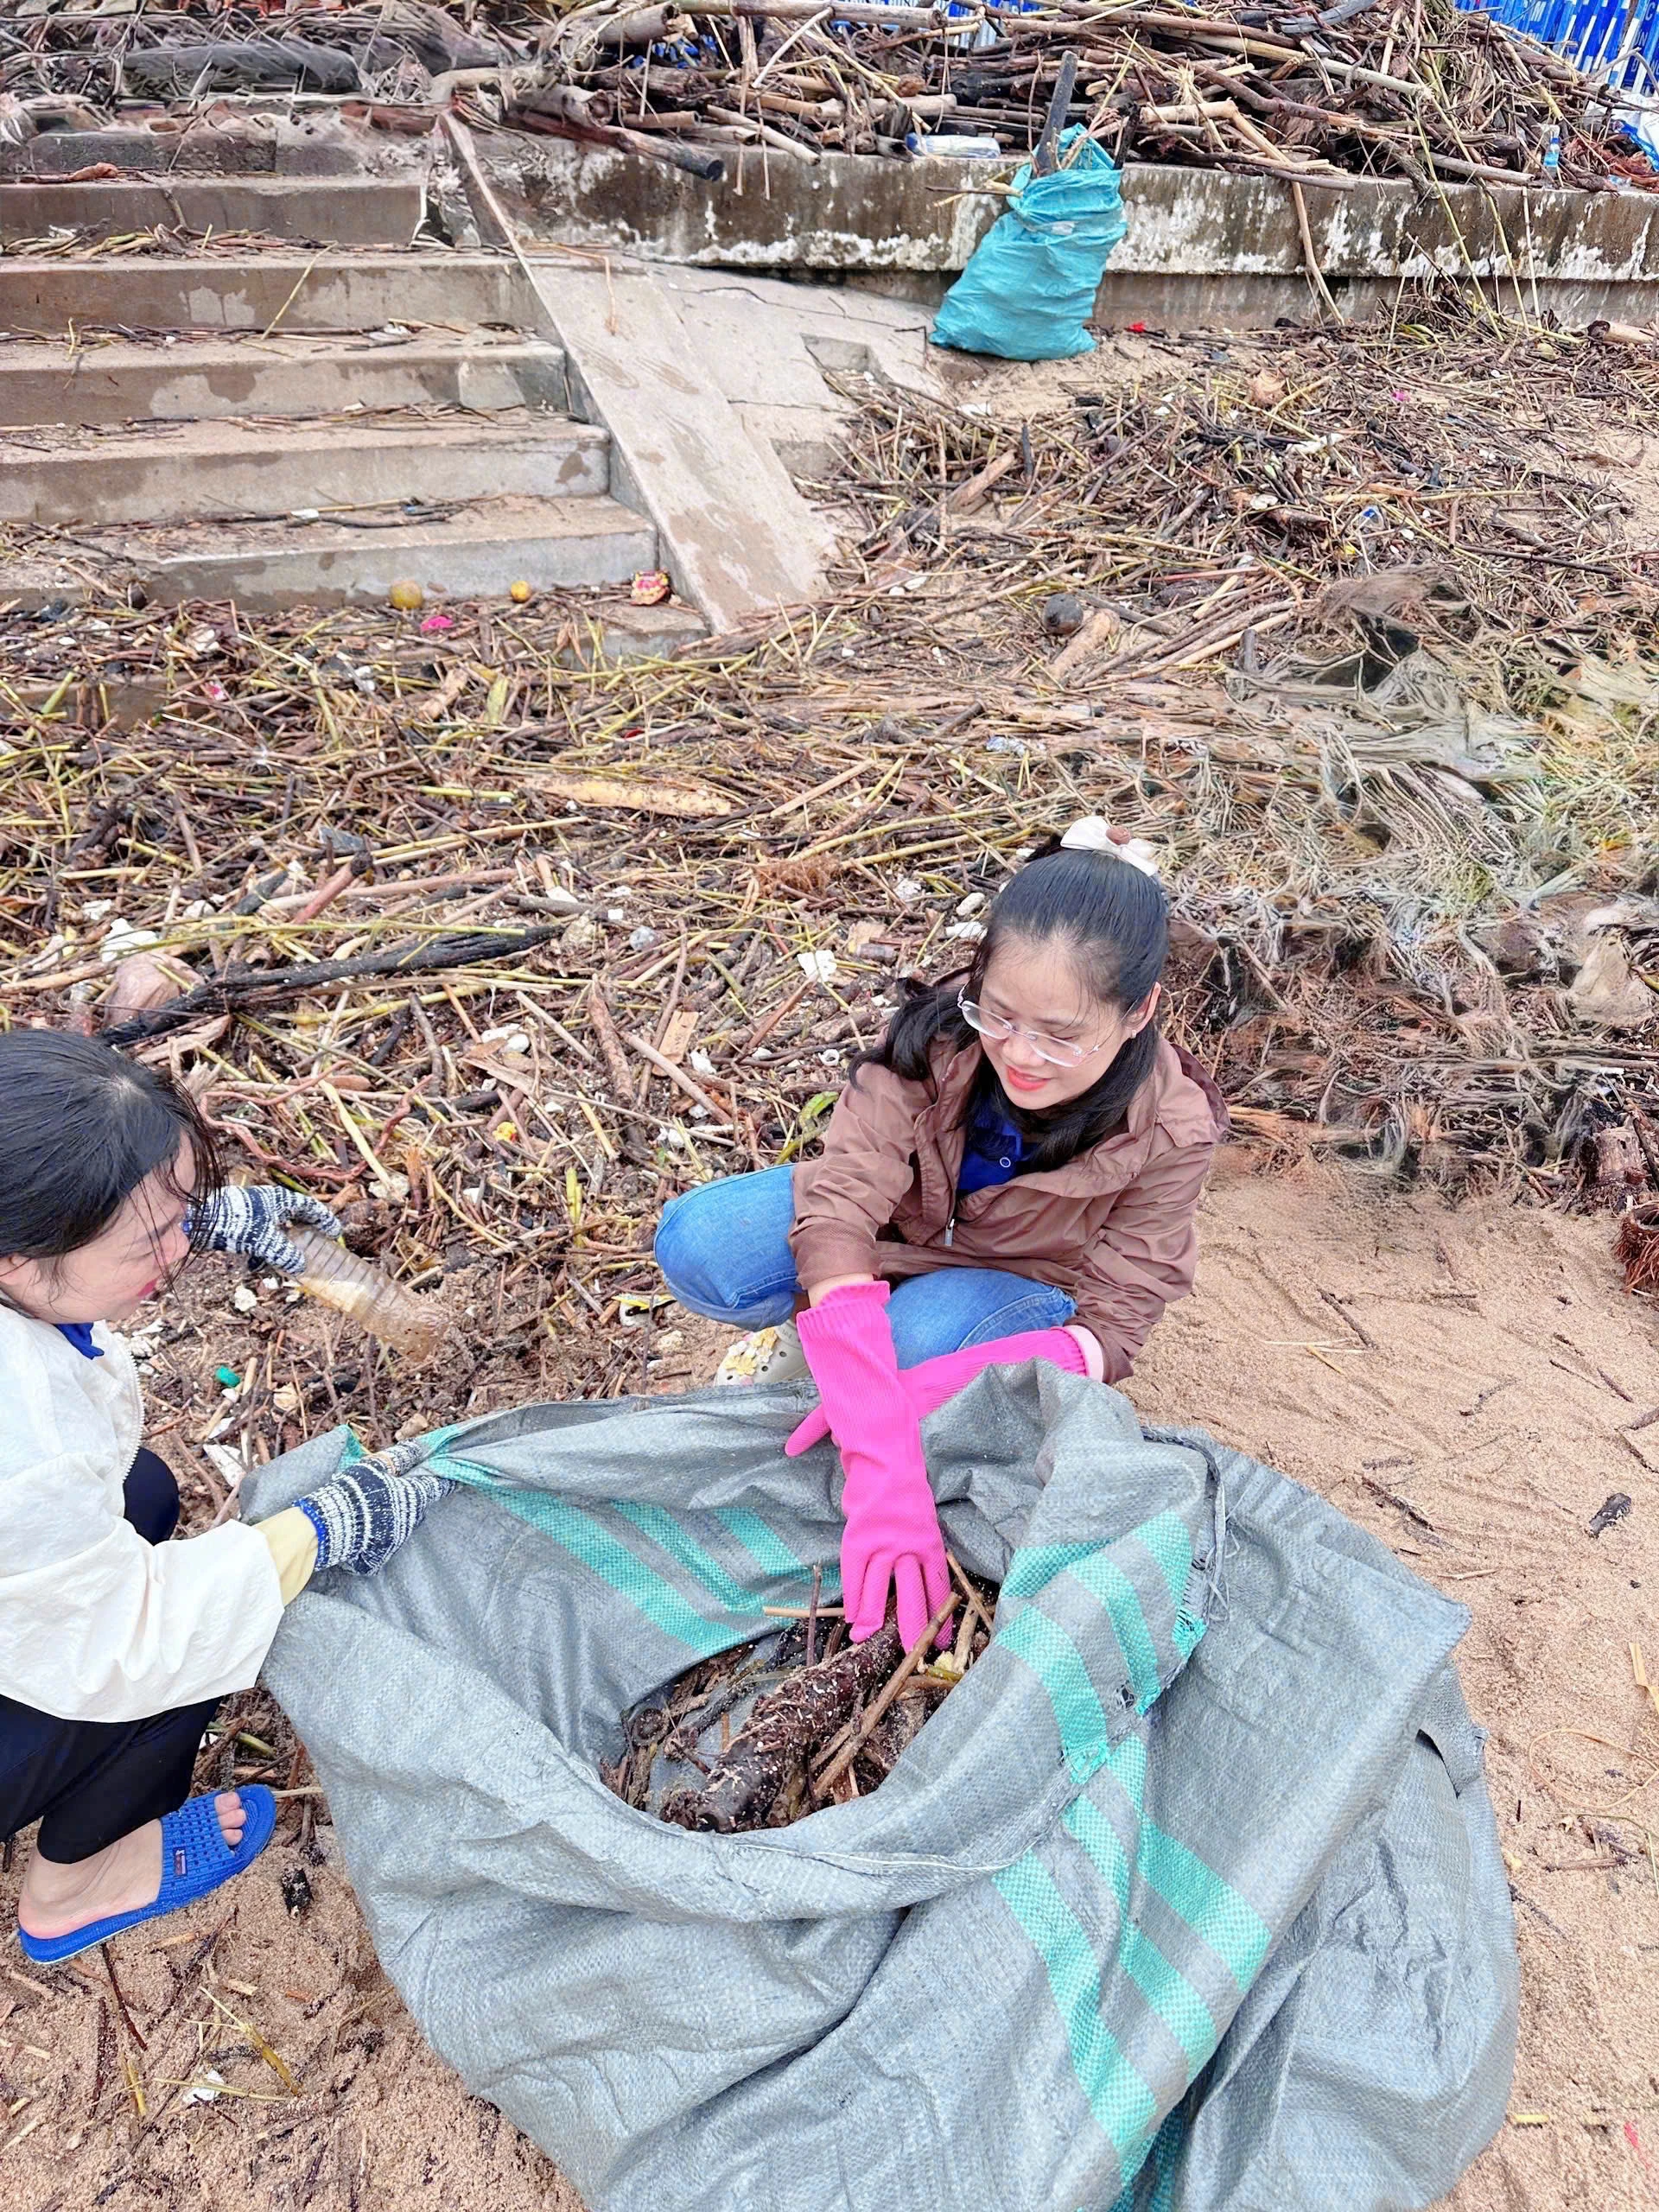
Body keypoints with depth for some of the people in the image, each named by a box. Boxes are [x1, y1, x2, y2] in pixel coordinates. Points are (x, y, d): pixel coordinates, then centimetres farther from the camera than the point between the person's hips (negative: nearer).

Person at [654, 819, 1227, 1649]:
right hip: (899, 1232, 1)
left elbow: (1107, 1331, -22)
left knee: (920, 1336, -37)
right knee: (694, 1246, -25)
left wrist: (914, 1390, -41)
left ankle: (821, 1346, -1)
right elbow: (840, 1207, -39)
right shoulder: (937, 1036, -29)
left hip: (1024, 1288, -1)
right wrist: (885, 1464, -51)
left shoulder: (1169, 1133, -27)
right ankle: (816, 1324, 7)